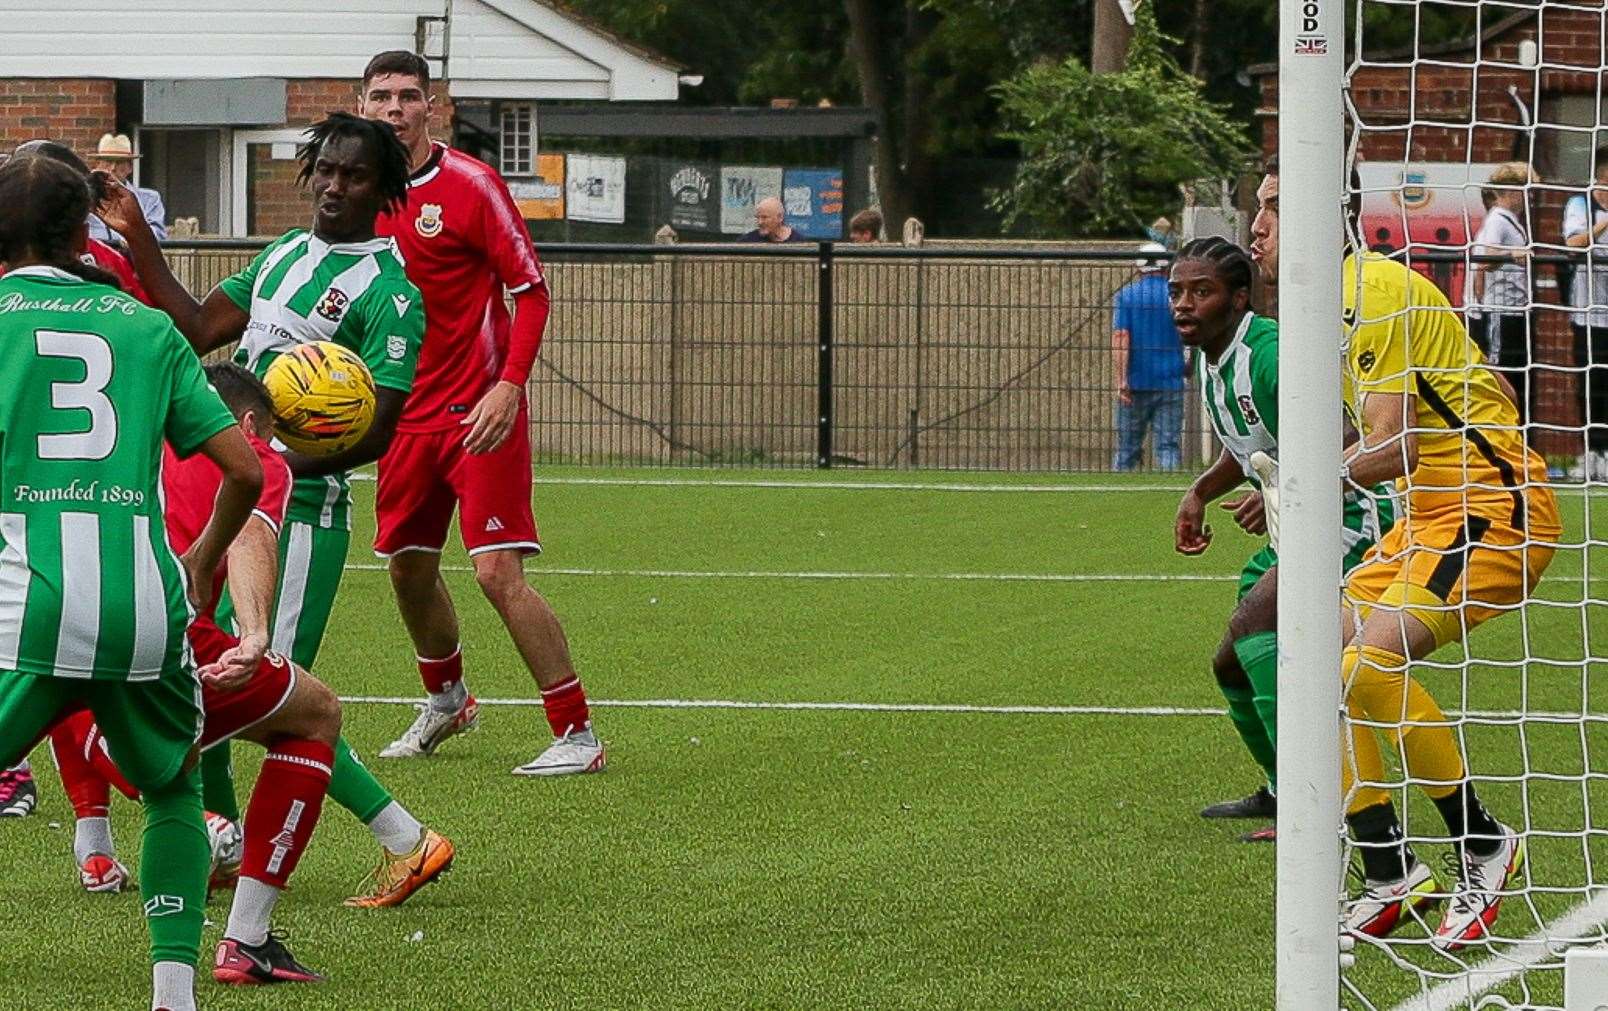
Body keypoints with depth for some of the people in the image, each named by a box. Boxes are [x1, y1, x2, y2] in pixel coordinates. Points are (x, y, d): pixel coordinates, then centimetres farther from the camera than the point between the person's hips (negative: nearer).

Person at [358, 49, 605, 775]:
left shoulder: (469, 184, -11)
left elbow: (531, 290, -11)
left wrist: (509, 386, -22)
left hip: (479, 413, -6)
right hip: (407, 412, 6)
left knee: (498, 573, -14)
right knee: (408, 568, 14)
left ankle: (576, 735, -7)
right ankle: (446, 701, 41)